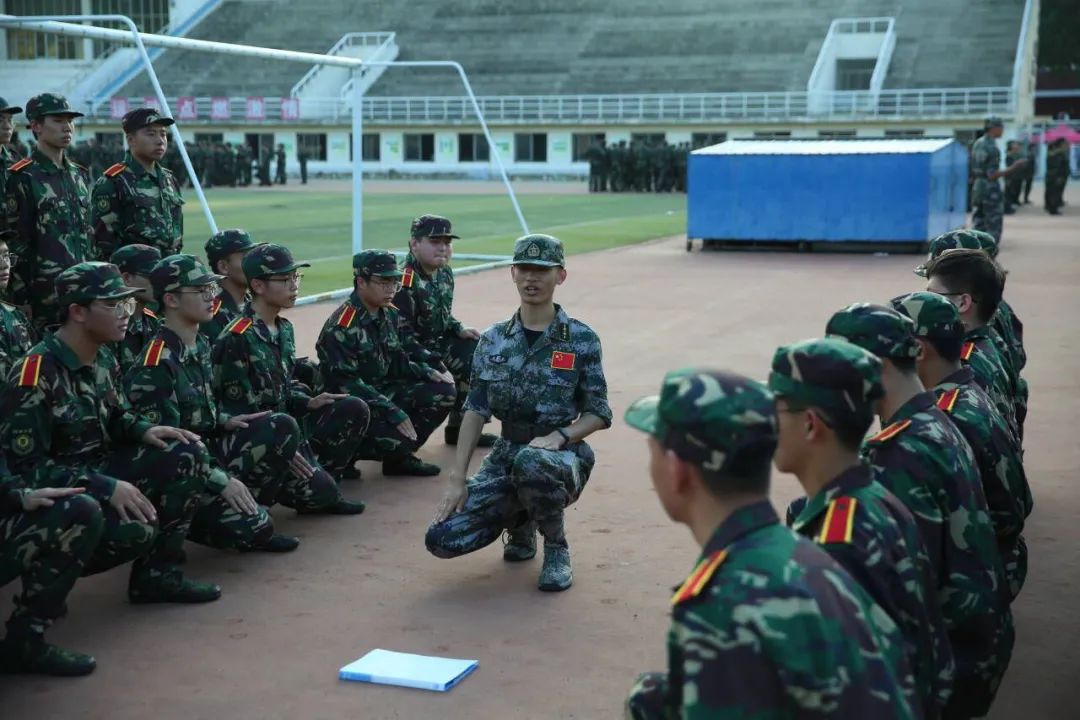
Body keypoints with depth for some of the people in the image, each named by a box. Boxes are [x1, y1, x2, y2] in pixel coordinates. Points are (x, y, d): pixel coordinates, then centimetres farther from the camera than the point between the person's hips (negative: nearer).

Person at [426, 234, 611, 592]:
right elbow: (475, 411, 3)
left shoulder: (581, 340, -4)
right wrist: (457, 478, -5)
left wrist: (558, 436, -21)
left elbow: (598, 414, -2)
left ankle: (556, 547, -9)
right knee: (443, 538, -15)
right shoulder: (493, 340, 6)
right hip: (505, 455, 4)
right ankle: (519, 522, 18)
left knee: (531, 461, -41)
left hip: (562, 455, -3)